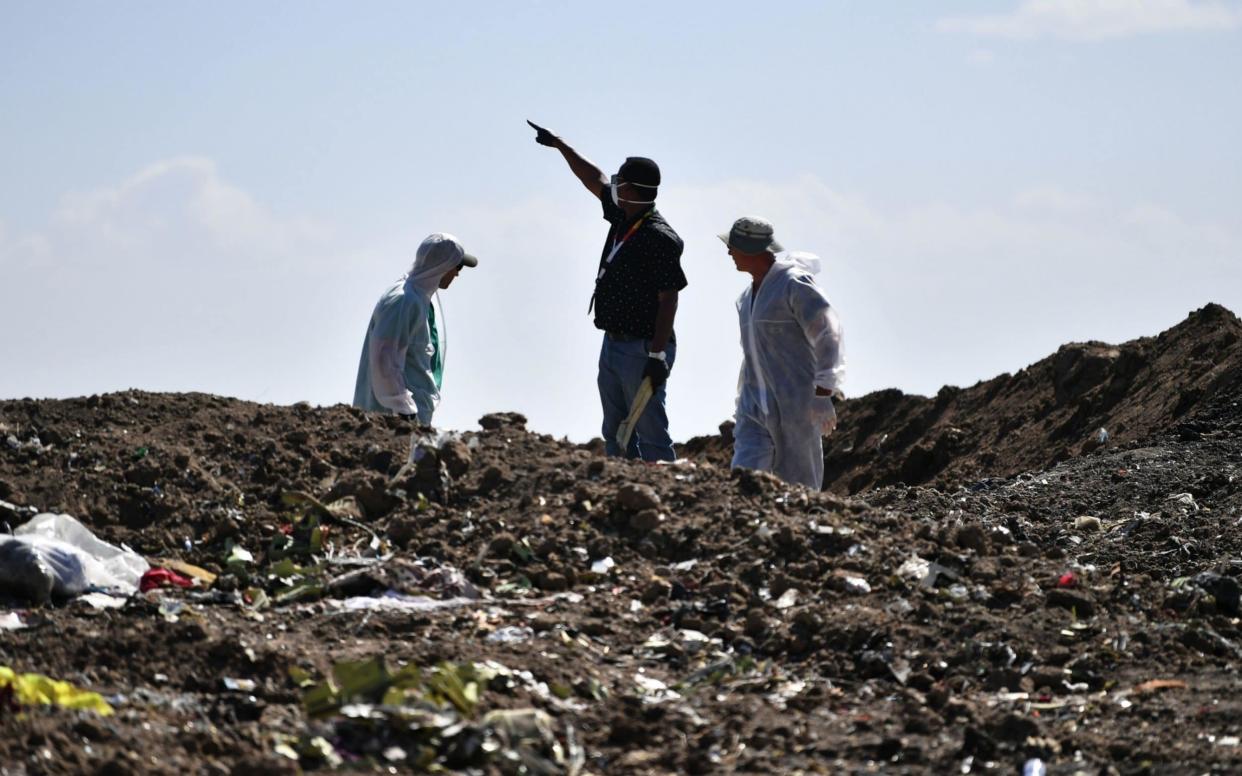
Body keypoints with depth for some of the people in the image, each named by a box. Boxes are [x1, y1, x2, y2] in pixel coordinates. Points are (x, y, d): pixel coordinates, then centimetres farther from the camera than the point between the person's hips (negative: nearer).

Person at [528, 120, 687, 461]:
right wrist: (559, 145, 32)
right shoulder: (622, 219, 8)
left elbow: (668, 301, -20)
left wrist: (658, 356, -23)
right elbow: (595, 180, 25)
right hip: (613, 345, 10)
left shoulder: (660, 238, -18)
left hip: (642, 351, -10)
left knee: (651, 433, -9)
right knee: (616, 435, 12)